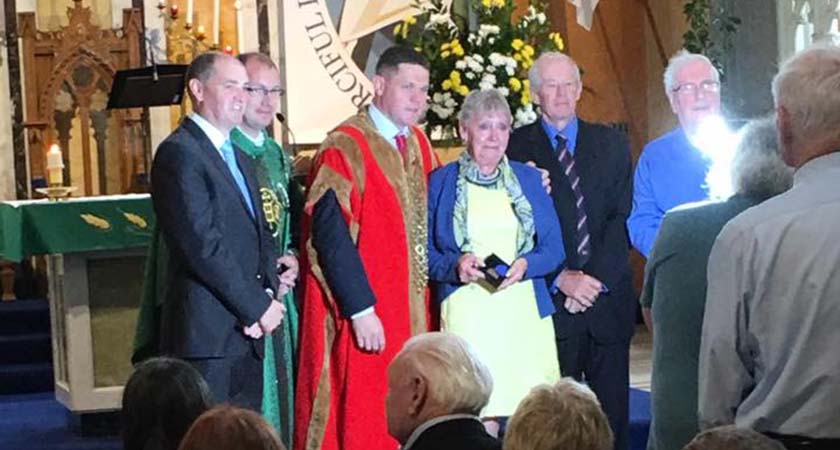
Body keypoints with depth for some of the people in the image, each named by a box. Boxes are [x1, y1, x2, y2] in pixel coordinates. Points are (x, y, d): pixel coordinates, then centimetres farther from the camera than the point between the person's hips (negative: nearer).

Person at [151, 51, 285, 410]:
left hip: (246, 333, 9)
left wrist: (267, 293, -2)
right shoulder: (179, 153, -10)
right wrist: (258, 306, -13)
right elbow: (203, 245, -17)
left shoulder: (239, 158, 21)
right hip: (206, 336, -9)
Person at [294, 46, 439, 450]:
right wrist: (360, 310, -21)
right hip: (365, 318, -7)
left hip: (410, 316, 7)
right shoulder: (345, 148, -13)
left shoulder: (417, 145, 11)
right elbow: (329, 234, -19)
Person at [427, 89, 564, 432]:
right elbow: (425, 253, 4)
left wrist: (526, 265, -9)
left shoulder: (529, 179, 14)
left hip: (525, 312, 3)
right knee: (478, 414, -11)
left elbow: (554, 249, 11)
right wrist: (455, 265, -16)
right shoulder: (440, 182, 6)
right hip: (467, 312, -3)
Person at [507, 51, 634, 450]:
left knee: (613, 407, 2)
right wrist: (561, 279, -12)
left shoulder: (611, 144, 12)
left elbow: (622, 218, 4)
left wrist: (597, 278, -8)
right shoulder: (516, 148, 4)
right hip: (551, 302, -2)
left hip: (607, 297, 3)